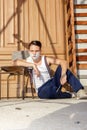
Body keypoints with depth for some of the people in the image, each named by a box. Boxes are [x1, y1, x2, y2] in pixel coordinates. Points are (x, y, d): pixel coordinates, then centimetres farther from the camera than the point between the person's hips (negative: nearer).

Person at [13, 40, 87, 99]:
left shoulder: (46, 59, -5)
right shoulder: (28, 61, -4)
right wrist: (33, 65, -31)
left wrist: (63, 75, -36)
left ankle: (79, 91, -22)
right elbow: (15, 62, -25)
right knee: (44, 93, -40)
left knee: (62, 67, -20)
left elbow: (64, 62, -17)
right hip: (42, 89, -1)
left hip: (52, 83, 2)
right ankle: (68, 95, -13)